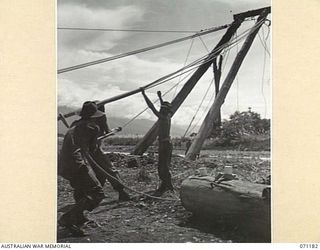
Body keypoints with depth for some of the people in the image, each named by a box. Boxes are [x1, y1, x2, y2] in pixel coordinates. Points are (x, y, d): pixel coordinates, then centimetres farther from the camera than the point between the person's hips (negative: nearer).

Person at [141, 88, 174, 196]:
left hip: (165, 144, -10)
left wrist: (144, 94, -16)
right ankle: (168, 185, 26)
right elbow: (166, 109, 31)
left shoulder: (163, 117, -17)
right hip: (166, 144, 10)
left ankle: (162, 189, -5)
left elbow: (152, 107, -20)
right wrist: (160, 97, 37)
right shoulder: (167, 116, 8)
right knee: (163, 166, 17)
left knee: (163, 167, -7)